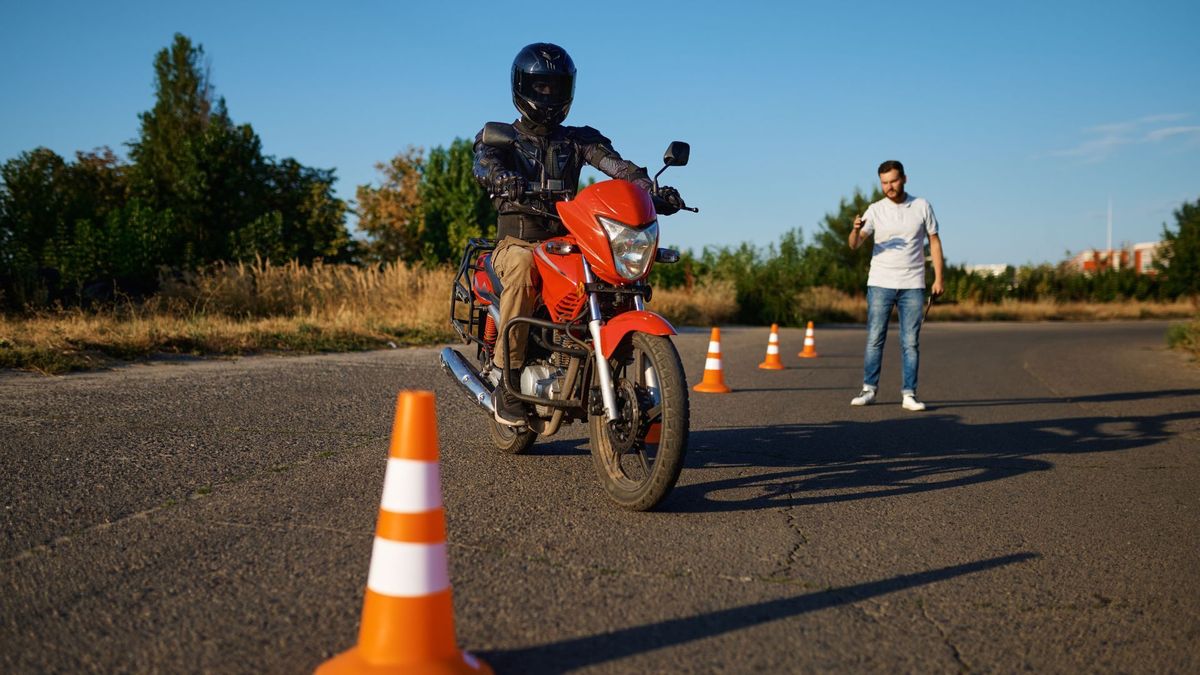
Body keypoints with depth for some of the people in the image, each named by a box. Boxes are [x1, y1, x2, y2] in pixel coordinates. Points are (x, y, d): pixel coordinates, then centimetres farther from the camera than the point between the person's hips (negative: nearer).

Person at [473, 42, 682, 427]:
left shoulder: (579, 140, 19)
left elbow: (616, 165, -1)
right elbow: (485, 166, -11)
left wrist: (651, 189, -21)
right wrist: (510, 183, -36)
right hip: (518, 239, -3)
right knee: (522, 266, -37)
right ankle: (507, 378, -32)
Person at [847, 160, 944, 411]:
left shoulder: (922, 207, 3)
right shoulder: (875, 210, 1)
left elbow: (934, 242, 8)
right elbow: (854, 244, -7)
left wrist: (939, 278, 0)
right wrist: (856, 229, -31)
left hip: (912, 286, 0)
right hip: (880, 284, 0)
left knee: (910, 342, 1)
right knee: (874, 339, 0)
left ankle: (909, 394, 6)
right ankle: (869, 390, 6)